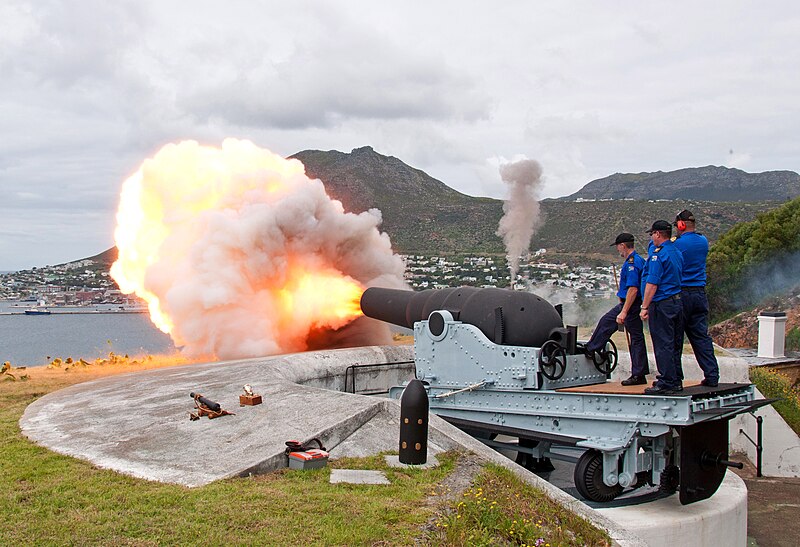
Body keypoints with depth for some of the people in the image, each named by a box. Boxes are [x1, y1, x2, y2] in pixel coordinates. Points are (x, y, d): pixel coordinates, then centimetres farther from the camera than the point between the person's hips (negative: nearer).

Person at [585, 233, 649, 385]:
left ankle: (639, 375, 2)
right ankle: (590, 349, 35)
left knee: (636, 338, -4)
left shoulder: (632, 263, -21)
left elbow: (633, 289, -27)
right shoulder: (638, 260, 12)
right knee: (606, 321, 20)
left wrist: (624, 312, -28)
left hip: (631, 305, -10)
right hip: (625, 304, 10)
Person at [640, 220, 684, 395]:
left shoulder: (658, 254, -14)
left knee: (662, 344, -5)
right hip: (676, 300, 9)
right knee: (672, 343, 14)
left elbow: (652, 283, -18)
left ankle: (666, 383, -3)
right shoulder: (677, 252, 14)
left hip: (661, 303, -9)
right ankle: (674, 381, 19)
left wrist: (645, 307, -16)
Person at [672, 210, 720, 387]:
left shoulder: (677, 244, -13)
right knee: (701, 336, 10)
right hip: (700, 294, 6)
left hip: (680, 294, -6)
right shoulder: (703, 241, 8)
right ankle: (712, 376, 8)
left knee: (674, 338, 1)